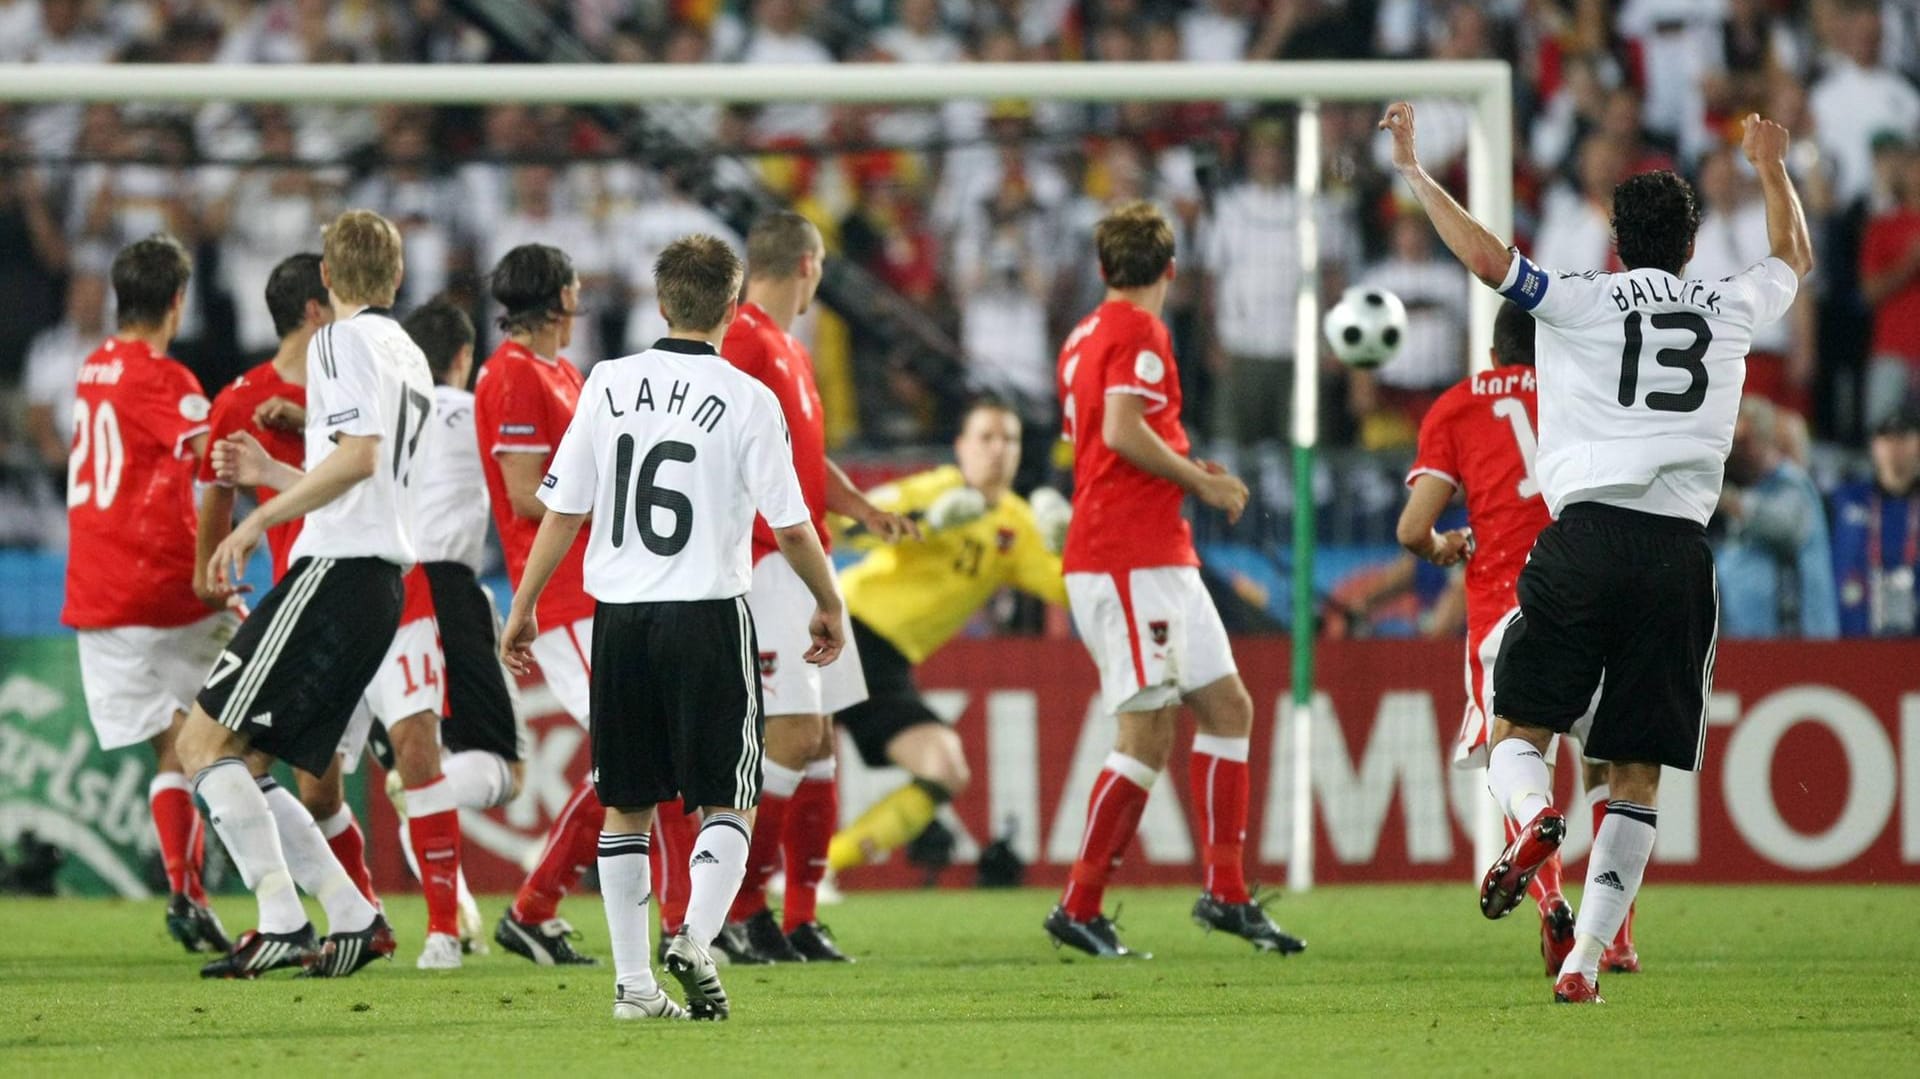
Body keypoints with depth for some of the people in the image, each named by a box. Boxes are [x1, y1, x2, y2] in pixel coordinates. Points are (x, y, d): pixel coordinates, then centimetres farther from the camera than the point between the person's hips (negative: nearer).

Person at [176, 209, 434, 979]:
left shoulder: (345, 340, -5)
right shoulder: (411, 358, 22)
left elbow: (359, 455, -18)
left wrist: (260, 519, -14)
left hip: (335, 569, -9)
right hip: (383, 580, 9)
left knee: (205, 742, -9)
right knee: (234, 761, 11)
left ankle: (282, 925, -18)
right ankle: (352, 920, 4)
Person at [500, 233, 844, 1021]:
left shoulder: (609, 386, 2)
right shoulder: (747, 400, -6)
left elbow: (563, 511, 3)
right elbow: (791, 525, -3)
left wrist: (523, 609, 13)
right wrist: (829, 605, 13)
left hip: (619, 617, 3)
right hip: (708, 614, -3)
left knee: (627, 807, 11)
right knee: (728, 800, 5)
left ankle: (634, 982, 9)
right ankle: (695, 938, -17)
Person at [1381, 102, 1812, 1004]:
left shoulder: (1582, 300, 4)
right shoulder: (1730, 310, 14)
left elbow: (1485, 256, -8)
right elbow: (1795, 257, 35)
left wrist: (1411, 168, 4)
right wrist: (1773, 168, 51)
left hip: (1589, 535, -2)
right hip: (1681, 551, 2)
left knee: (1519, 729, 9)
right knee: (1636, 775, 5)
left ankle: (1534, 815, -26)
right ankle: (1585, 957, -5)